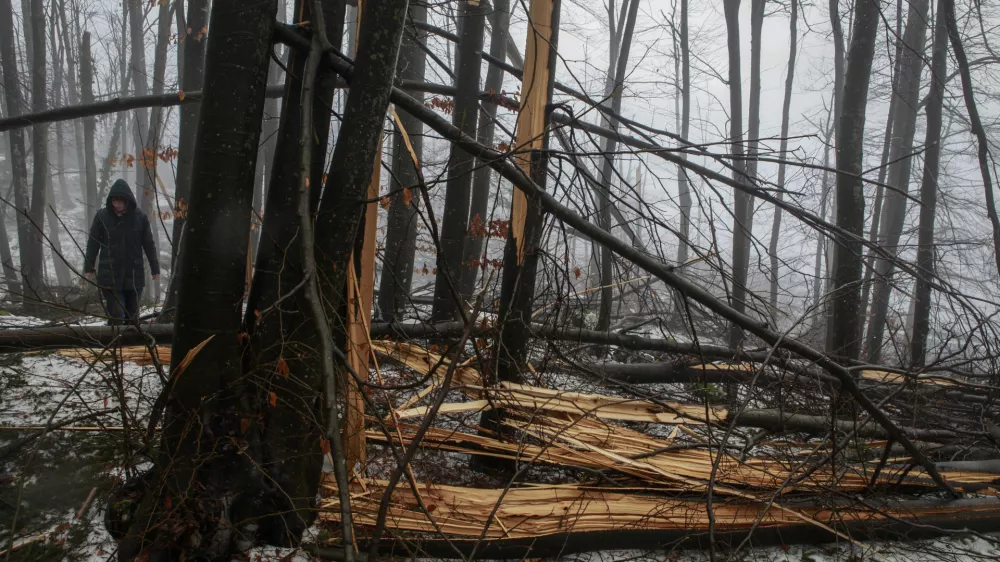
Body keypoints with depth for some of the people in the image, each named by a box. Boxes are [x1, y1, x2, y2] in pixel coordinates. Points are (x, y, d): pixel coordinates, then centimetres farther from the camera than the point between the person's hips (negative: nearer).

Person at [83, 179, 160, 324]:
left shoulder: (140, 217, -1)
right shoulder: (102, 216, -2)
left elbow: (149, 244, 6)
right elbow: (93, 243, 5)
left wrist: (155, 268, 7)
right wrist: (88, 267, 4)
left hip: (134, 275, 1)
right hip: (110, 276, -1)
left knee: (132, 315, 8)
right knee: (116, 315, -8)